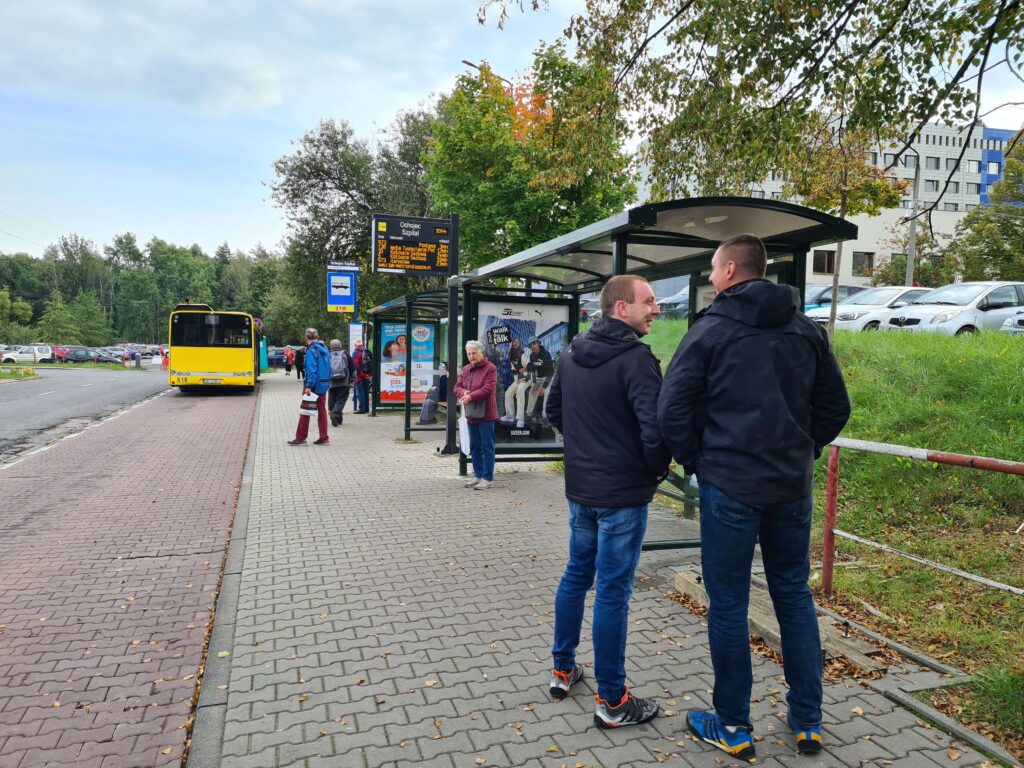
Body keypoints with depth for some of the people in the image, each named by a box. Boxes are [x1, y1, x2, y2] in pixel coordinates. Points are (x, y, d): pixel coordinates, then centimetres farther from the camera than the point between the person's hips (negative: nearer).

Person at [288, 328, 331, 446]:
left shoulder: (311, 350, -12)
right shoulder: (324, 349, 11)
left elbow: (311, 370, -20)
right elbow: (328, 368, 12)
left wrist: (308, 386, -20)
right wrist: (327, 383, 15)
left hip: (313, 386, -7)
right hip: (324, 385, 7)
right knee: (322, 411, 10)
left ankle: (300, 438, 5)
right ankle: (324, 438, 11)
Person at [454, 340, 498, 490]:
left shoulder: (490, 368, -10)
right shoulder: (466, 369, 13)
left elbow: (488, 389, -20)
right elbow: (458, 386, 11)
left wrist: (470, 397, -20)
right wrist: (463, 393, -12)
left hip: (486, 414, -7)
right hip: (471, 415, 7)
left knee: (487, 447, -2)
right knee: (474, 446, 15)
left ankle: (488, 478, 4)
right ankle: (478, 474, 26)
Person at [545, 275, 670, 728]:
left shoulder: (571, 355, 7)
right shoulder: (636, 359, -18)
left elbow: (553, 410, 16)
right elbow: (655, 428, -25)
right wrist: (656, 471, -7)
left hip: (579, 488, 8)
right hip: (622, 494, -7)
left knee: (576, 574, 20)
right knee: (613, 592, 2)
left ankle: (562, 670, 34)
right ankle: (611, 701, 16)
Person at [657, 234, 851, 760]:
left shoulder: (711, 329, -8)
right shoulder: (807, 331, 7)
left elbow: (673, 409, -13)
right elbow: (836, 406, 10)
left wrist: (695, 461, 1)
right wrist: (800, 452, 16)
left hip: (729, 486, -5)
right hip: (792, 486, 5)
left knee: (728, 604, 7)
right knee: (794, 595, 18)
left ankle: (733, 728, 19)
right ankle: (808, 721, 29)